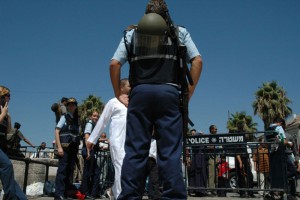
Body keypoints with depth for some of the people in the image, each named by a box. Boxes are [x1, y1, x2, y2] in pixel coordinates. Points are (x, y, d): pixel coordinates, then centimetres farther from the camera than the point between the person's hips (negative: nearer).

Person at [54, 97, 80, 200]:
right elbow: (57, 131, -6)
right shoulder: (64, 117, 0)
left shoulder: (76, 119, 15)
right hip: (64, 146, -6)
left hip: (73, 148, 6)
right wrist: (59, 147, -15)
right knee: (62, 169, -9)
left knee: (70, 169, 8)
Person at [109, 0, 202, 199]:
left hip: (140, 93, 1)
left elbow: (114, 64, 8)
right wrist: (189, 92, 7)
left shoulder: (131, 33, 19)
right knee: (170, 151, -3)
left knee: (135, 150, 1)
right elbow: (197, 61, 6)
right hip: (168, 93, -1)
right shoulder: (179, 32, 18)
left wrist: (118, 94, 13)